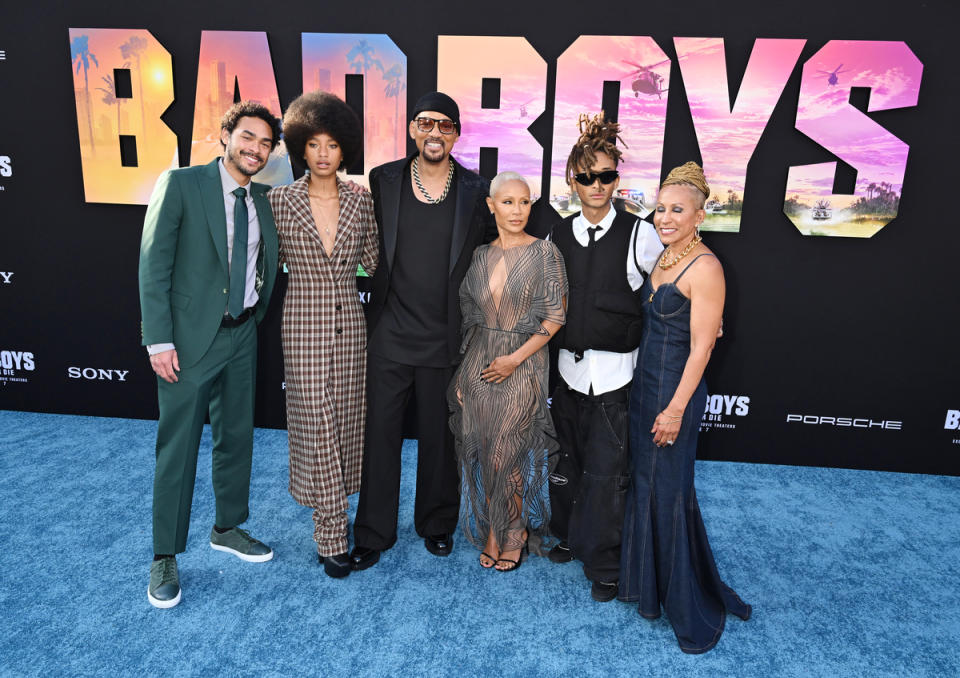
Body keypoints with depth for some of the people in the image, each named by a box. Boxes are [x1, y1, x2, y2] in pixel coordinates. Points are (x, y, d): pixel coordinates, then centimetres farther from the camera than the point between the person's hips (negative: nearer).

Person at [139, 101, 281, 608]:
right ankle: (165, 557, 20)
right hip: (189, 338, -5)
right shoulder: (180, 184, -8)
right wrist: (159, 340, -14)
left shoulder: (263, 199, 8)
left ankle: (228, 529, 36)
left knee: (237, 437, 16)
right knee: (178, 447, 3)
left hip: (242, 336, 6)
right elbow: (153, 266, -11)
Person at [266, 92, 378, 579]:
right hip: (303, 324, -2)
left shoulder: (360, 201, 3)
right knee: (316, 422, -2)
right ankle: (332, 536, 9)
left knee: (345, 417, 10)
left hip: (349, 323, 3)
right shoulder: (280, 200, -2)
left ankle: (330, 511, 31)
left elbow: (373, 262, 9)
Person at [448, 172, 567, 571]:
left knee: (509, 456, 2)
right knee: (481, 453, 9)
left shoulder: (545, 252, -6)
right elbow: (469, 314, 11)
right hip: (479, 363, 4)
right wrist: (464, 371, 7)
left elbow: (554, 317, -7)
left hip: (524, 364, -4)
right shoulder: (481, 255, 7)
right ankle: (491, 535, 29)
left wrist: (515, 359, -13)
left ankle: (512, 538, 26)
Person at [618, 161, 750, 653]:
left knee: (669, 492, 3)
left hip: (676, 388, -8)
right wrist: (649, 393, 13)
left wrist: (676, 408, -19)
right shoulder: (663, 258, 9)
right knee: (644, 483, 17)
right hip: (643, 382, 8)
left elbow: (701, 346, -19)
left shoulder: (705, 268, -17)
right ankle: (647, 583, 37)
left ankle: (691, 606, 23)